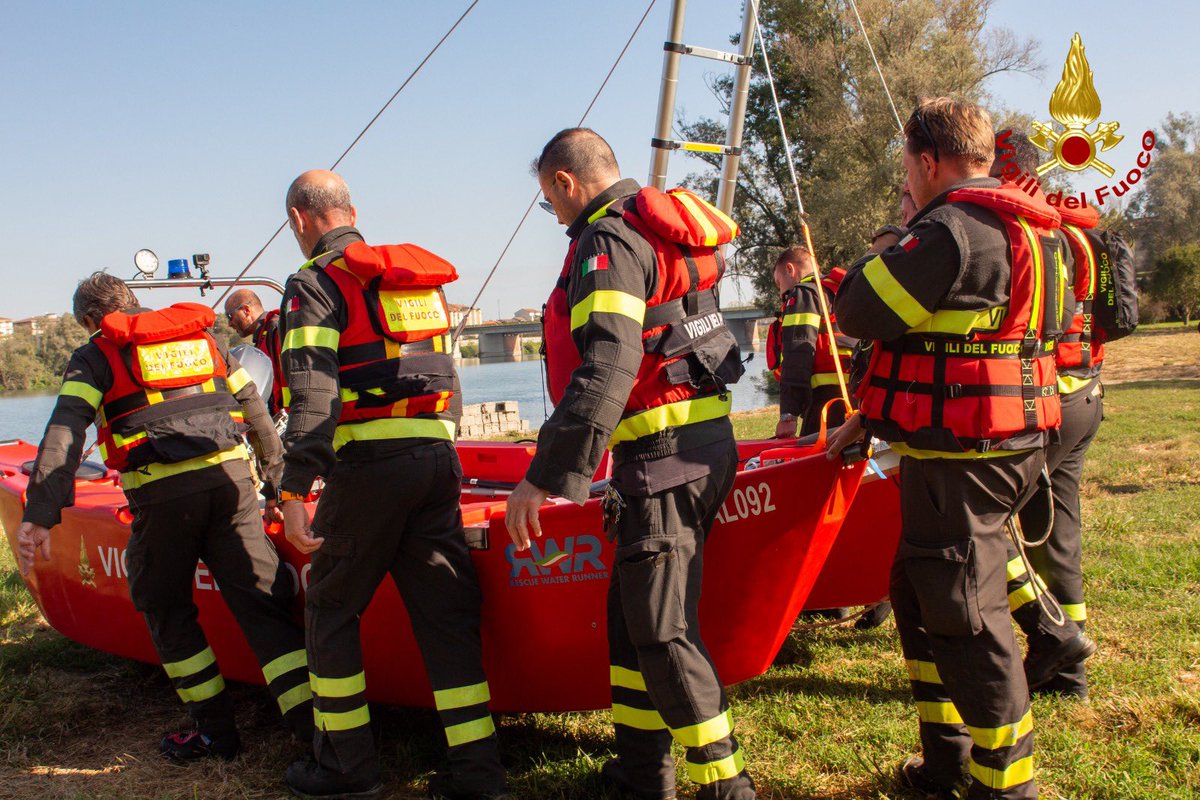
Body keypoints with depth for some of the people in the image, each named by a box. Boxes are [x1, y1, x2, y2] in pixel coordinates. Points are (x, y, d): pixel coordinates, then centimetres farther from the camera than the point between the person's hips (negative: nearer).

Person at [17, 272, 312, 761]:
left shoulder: (95, 357, 10)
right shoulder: (203, 337, 22)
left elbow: (65, 433, -6)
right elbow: (254, 409, 20)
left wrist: (41, 514, -14)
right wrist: (276, 472, 30)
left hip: (162, 492, -3)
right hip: (231, 478, 3)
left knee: (169, 612, 16)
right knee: (261, 603, 4)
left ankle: (216, 730, 20)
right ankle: (316, 724, -4)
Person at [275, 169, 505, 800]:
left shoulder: (316, 283, -3)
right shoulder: (420, 280, 19)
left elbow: (313, 393, -15)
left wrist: (294, 490, -17)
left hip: (368, 465, -6)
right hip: (438, 458, 6)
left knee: (331, 610, 10)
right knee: (446, 612, 7)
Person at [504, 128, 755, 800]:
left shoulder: (608, 242, -12)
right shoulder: (664, 233, 19)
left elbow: (607, 368, -24)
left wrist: (546, 476, -24)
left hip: (666, 458, -10)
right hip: (706, 443, 10)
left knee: (663, 630, -4)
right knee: (632, 614, 17)